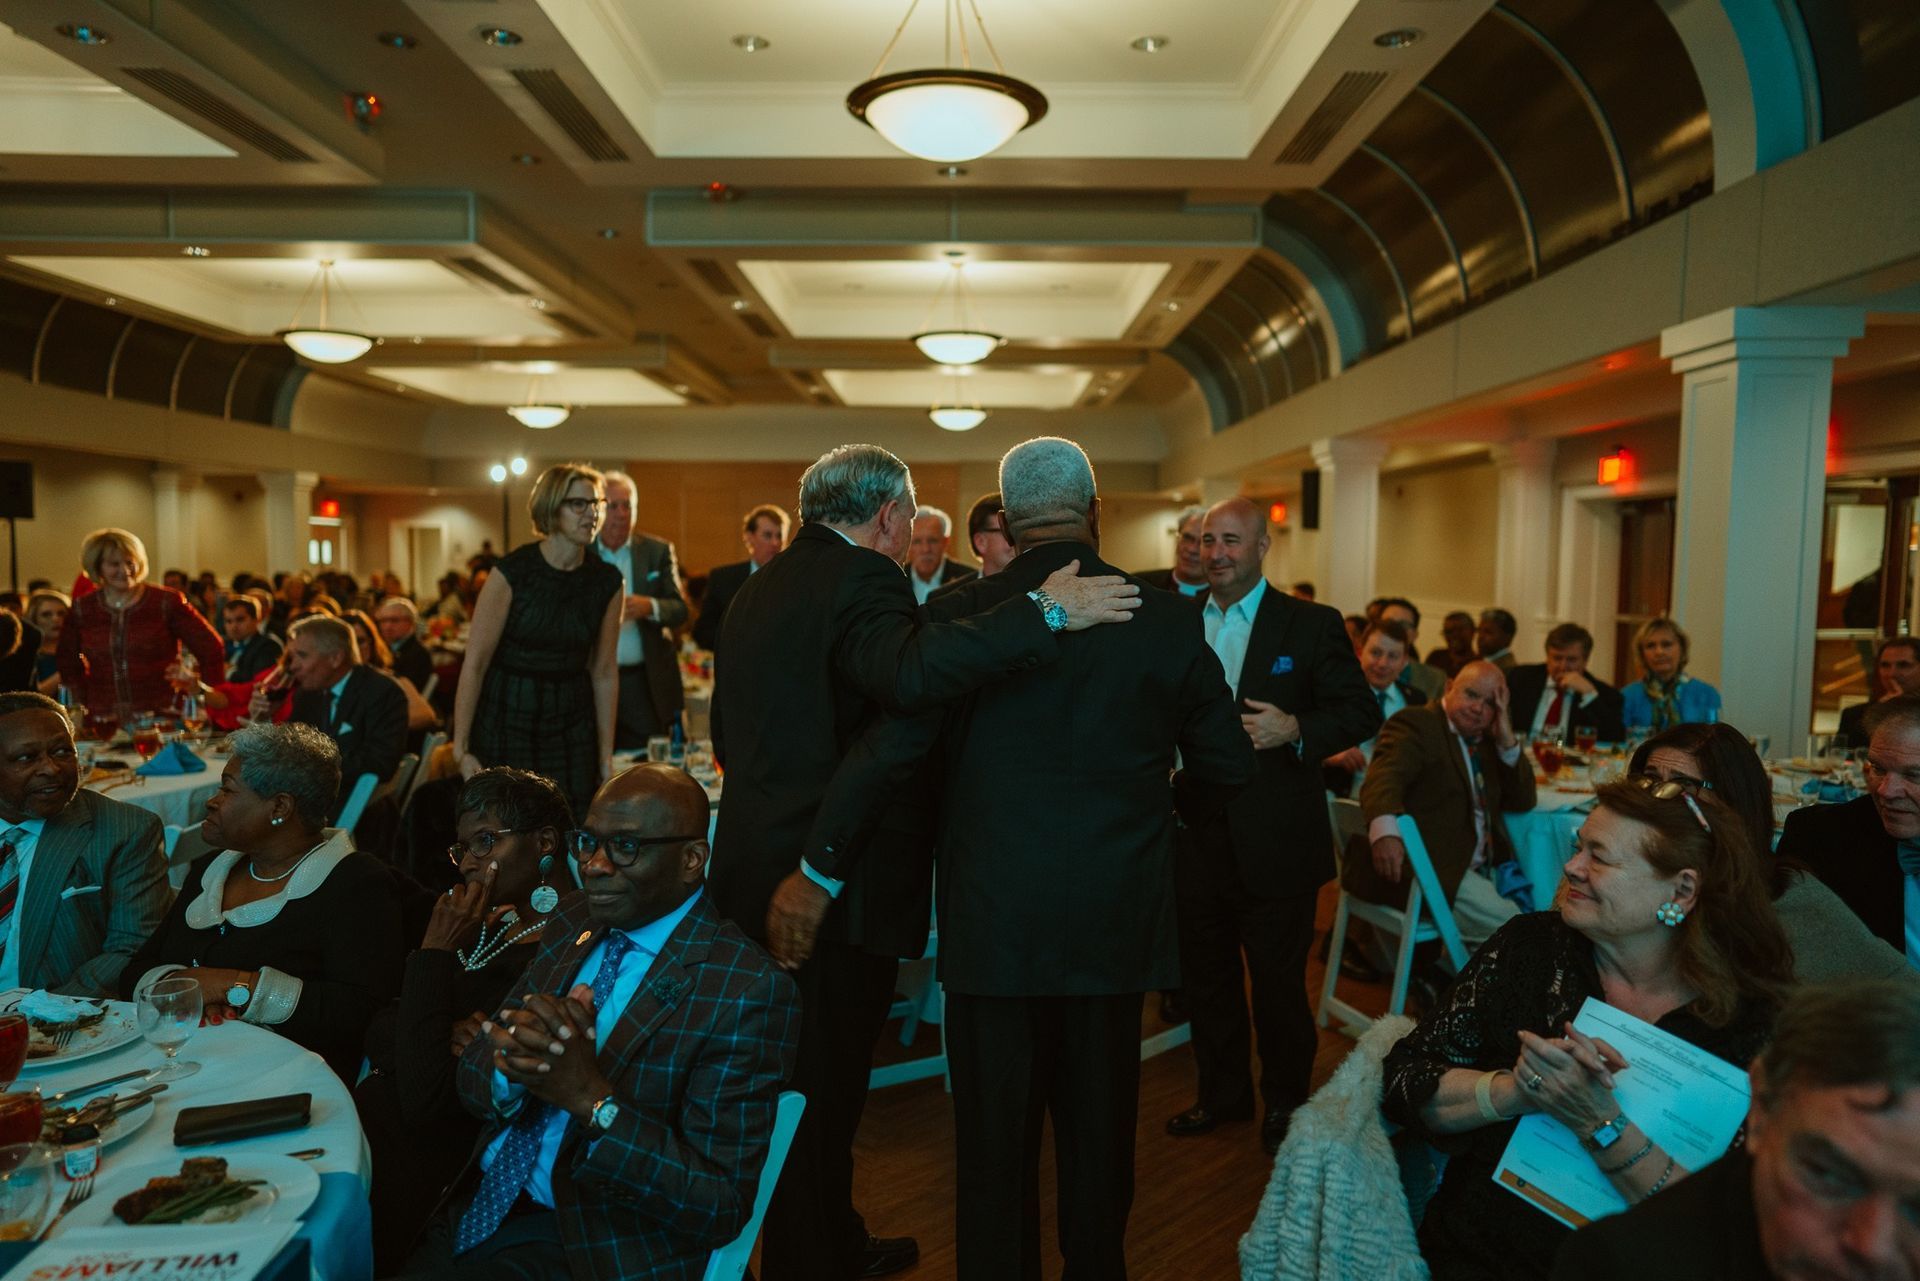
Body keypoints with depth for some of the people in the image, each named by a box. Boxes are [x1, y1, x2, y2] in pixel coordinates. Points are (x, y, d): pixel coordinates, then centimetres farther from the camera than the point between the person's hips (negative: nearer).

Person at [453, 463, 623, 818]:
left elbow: (604, 673, 5)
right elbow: (475, 662, -9)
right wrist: (461, 749, -10)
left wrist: (606, 757, 7)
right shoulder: (512, 572, -11)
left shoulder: (607, 582, -1)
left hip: (572, 726, 3)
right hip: (506, 720, -3)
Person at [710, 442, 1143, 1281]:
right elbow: (906, 675, -36)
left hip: (756, 874, 10)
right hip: (829, 891, -10)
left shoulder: (758, 588, 13)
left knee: (793, 1083, 21)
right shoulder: (862, 578, -15)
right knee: (820, 1093, 3)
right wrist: (1042, 611, -33)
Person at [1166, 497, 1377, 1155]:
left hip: (1275, 841, -4)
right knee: (1206, 975, 15)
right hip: (1198, 835, 4)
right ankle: (1222, 1092, 35)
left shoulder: (1312, 624, -3)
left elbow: (1362, 712, -5)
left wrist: (1295, 730, -21)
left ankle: (1285, 1101, 30)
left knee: (1279, 979, 9)